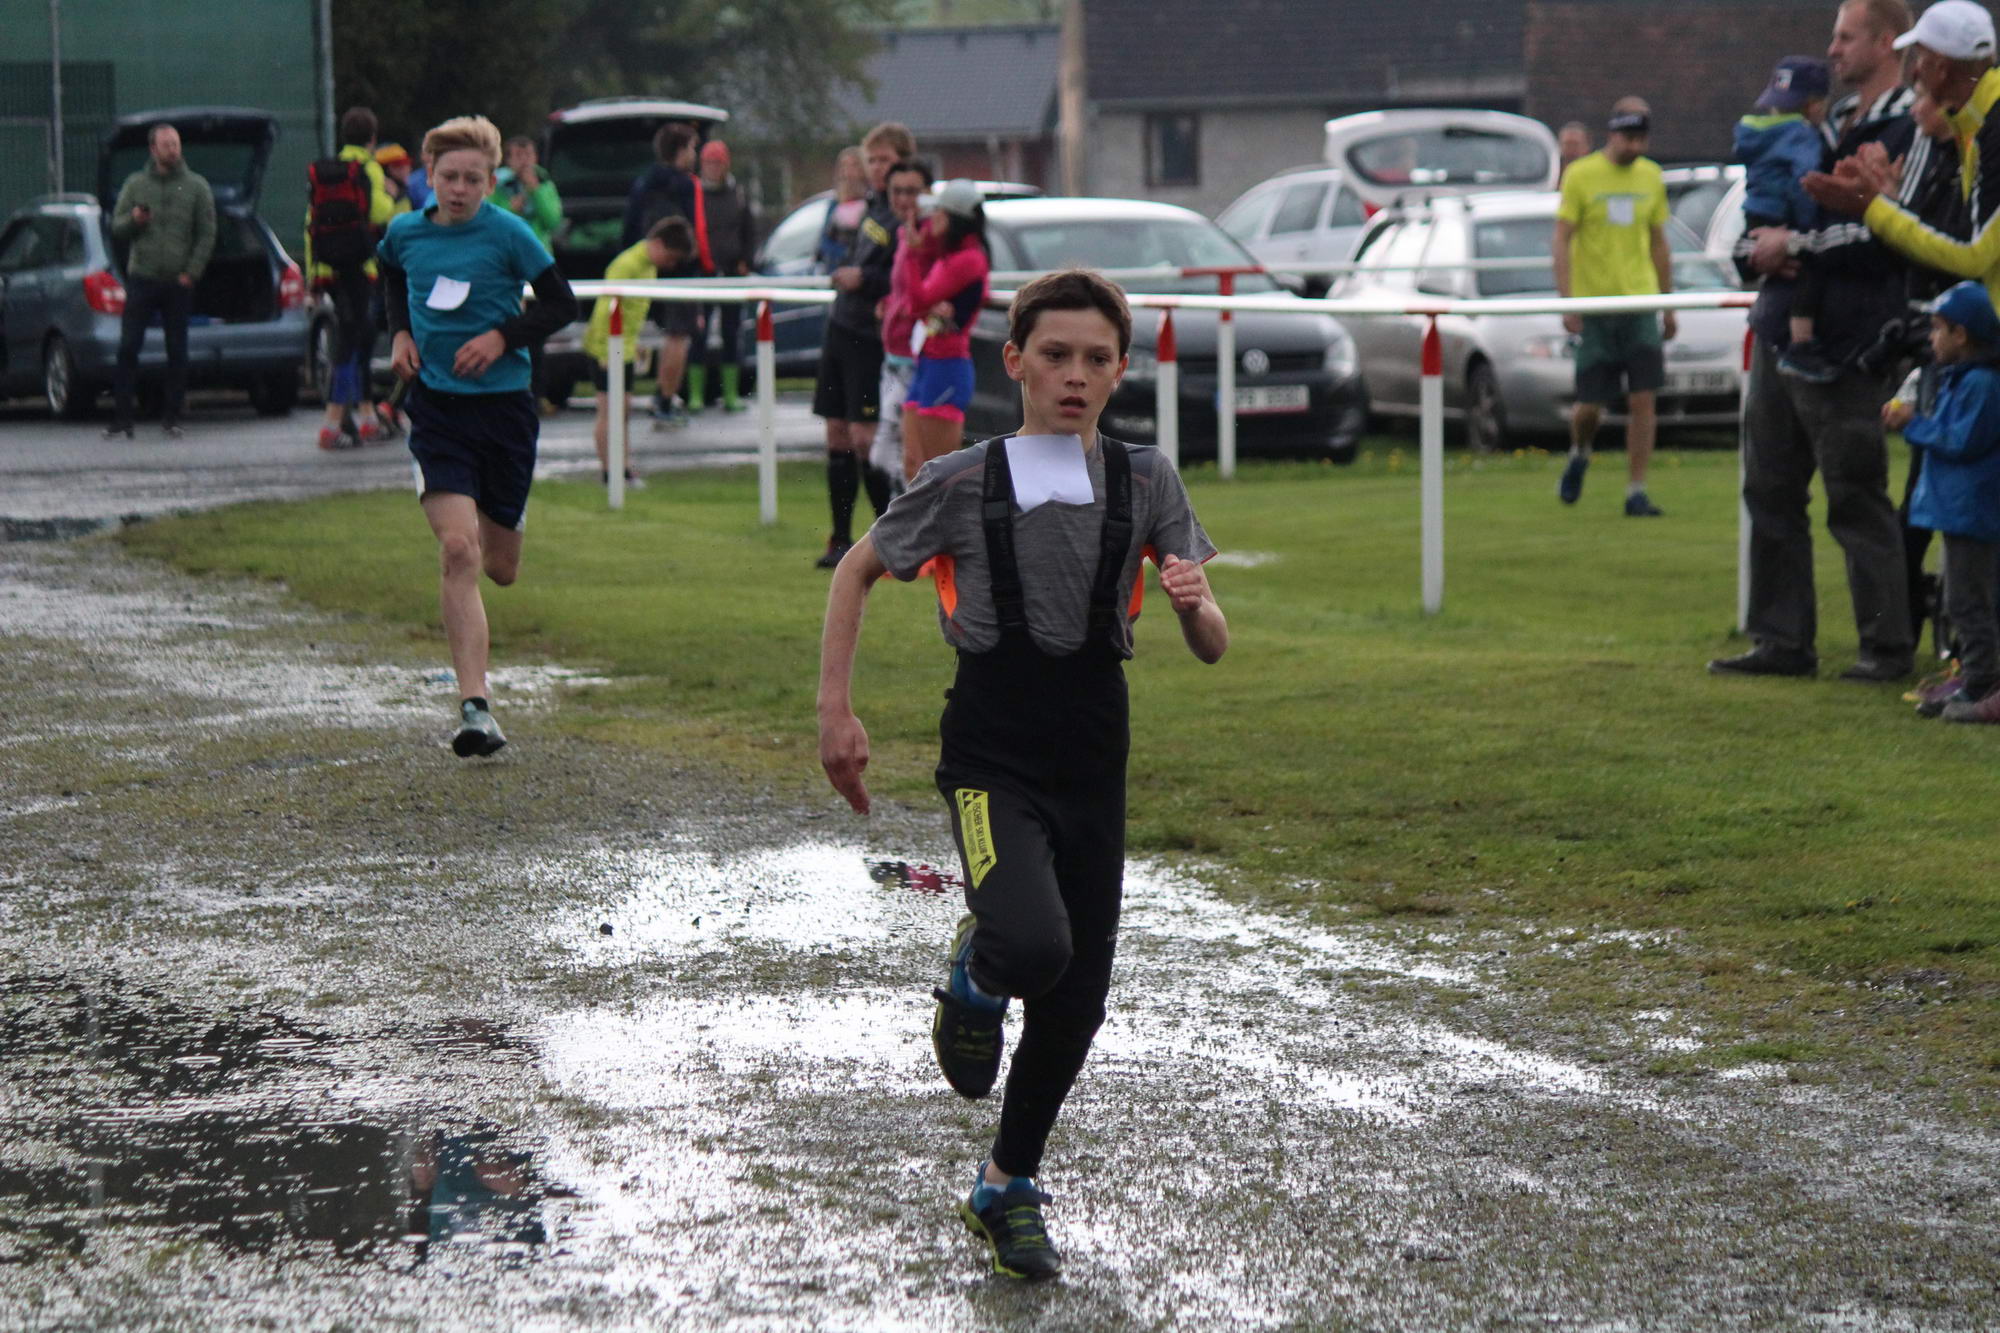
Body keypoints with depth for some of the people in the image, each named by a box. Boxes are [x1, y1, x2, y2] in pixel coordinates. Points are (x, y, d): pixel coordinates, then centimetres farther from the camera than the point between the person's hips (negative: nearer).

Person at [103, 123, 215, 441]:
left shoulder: (196, 187, 5)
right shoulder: (135, 184, 8)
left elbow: (207, 235, 4)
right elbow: (116, 227, 10)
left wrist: (191, 272, -6)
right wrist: (133, 220, -13)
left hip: (178, 284, 0)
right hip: (142, 280, 0)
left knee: (177, 352, 3)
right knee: (127, 348, -6)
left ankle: (171, 418, 10)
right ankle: (122, 419, -4)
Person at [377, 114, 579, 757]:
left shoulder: (507, 234, -7)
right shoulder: (405, 233, 2)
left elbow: (561, 303, -1)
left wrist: (503, 336, -14)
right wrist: (401, 330, 9)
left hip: (504, 406, 0)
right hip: (436, 407, 0)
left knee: (501, 568, 10)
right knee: (458, 550, -18)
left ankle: (500, 523, 51)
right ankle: (474, 707, -20)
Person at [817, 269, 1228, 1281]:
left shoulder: (1145, 482, 2)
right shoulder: (963, 483, -4)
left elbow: (1212, 649, 2)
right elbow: (856, 573, 11)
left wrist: (1196, 603, -21)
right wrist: (835, 709, 5)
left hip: (1093, 767, 4)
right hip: (990, 761, -4)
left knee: (1077, 997, 7)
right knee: (1036, 948, -28)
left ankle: (1009, 1186, 29)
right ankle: (978, 970, 10)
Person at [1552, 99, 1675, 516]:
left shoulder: (1651, 177, 8)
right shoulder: (1580, 175, -3)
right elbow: (1562, 241, -4)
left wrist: (1669, 306, 15)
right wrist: (1567, 303, -12)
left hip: (1640, 302, 3)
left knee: (1643, 400, -6)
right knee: (1590, 407, 1)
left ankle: (1636, 493, -3)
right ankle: (1579, 455, 34)